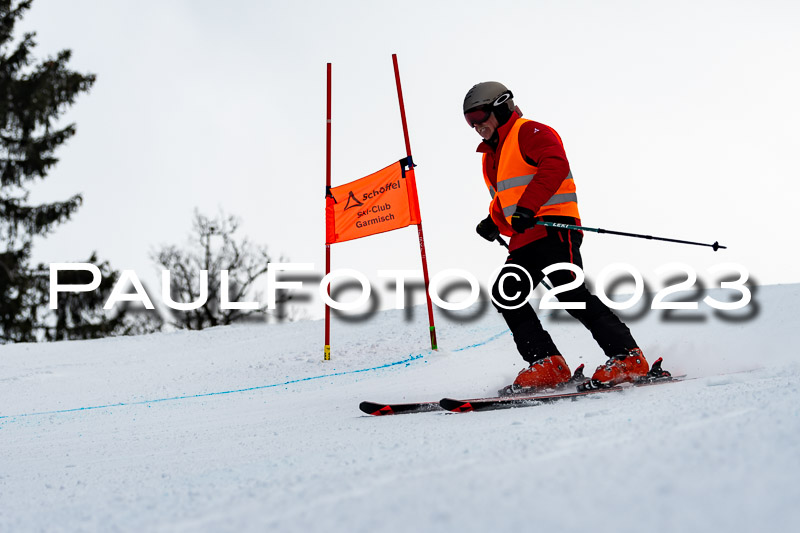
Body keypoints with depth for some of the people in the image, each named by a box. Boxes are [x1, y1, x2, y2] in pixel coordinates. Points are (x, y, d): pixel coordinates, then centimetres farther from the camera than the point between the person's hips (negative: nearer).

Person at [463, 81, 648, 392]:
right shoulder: (491, 155, 26)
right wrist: (494, 222, 12)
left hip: (554, 226, -9)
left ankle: (628, 357, -13)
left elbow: (555, 165, -21)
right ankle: (547, 363, -6)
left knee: (570, 293, -17)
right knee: (505, 294, -5)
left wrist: (528, 207, -30)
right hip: (523, 238, 9)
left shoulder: (528, 132, -3)